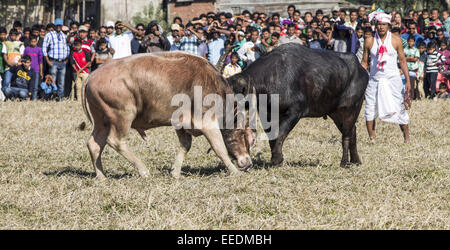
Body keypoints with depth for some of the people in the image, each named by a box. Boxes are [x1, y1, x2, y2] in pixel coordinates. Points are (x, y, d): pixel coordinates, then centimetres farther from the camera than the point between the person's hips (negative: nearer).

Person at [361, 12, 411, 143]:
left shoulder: (396, 40, 1)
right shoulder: (369, 41, 3)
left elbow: (403, 61, 5)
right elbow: (364, 62, 10)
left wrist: (408, 80, 0)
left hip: (393, 79, -1)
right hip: (374, 80, 1)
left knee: (399, 108, -2)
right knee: (370, 109, -5)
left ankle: (407, 138, 6)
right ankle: (371, 139, 2)